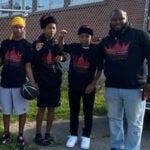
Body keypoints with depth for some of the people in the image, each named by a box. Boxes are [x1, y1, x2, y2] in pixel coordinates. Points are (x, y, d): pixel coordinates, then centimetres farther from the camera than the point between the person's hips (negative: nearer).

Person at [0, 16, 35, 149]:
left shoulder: (27, 45, -3)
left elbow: (28, 66, -4)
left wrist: (32, 83, -13)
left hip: (20, 84, -3)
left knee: (22, 111, 4)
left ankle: (20, 135, 20)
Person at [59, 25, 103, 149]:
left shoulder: (96, 50, -8)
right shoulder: (74, 47, -1)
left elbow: (99, 69, -3)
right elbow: (61, 47, 14)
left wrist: (93, 84, -9)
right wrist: (62, 37, -7)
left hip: (88, 86, -2)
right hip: (73, 86, 3)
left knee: (88, 112, 8)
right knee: (74, 112, 12)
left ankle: (86, 136, 21)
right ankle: (73, 135, 25)